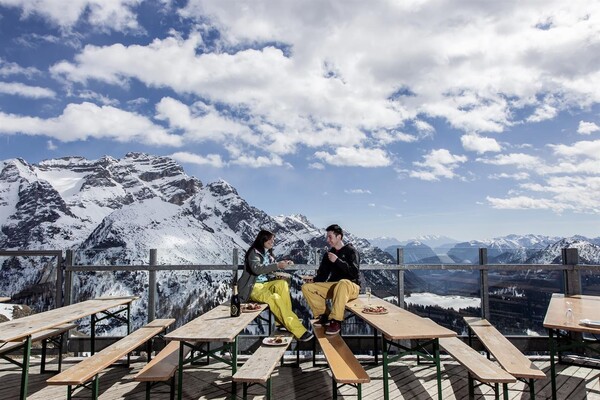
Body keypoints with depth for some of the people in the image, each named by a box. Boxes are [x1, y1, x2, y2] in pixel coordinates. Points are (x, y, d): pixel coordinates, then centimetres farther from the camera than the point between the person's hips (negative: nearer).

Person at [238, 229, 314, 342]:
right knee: (274, 298, -33)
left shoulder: (268, 254, 15)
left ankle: (284, 320, -22)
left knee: (282, 284, -24)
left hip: (265, 284, 7)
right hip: (252, 287, -7)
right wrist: (277, 266, -30)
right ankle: (299, 331, -34)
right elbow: (256, 269, -24)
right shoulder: (254, 252, -8)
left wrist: (284, 264, -2)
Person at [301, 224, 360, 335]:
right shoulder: (329, 253, 15)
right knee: (306, 287, -11)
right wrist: (313, 280, -7)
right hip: (333, 286, 6)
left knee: (343, 283, -43)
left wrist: (337, 260, -20)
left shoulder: (351, 251, -2)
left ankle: (336, 321, -34)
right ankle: (324, 315, -3)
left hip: (351, 287, -6)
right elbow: (323, 274, 14)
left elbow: (354, 272, -17)